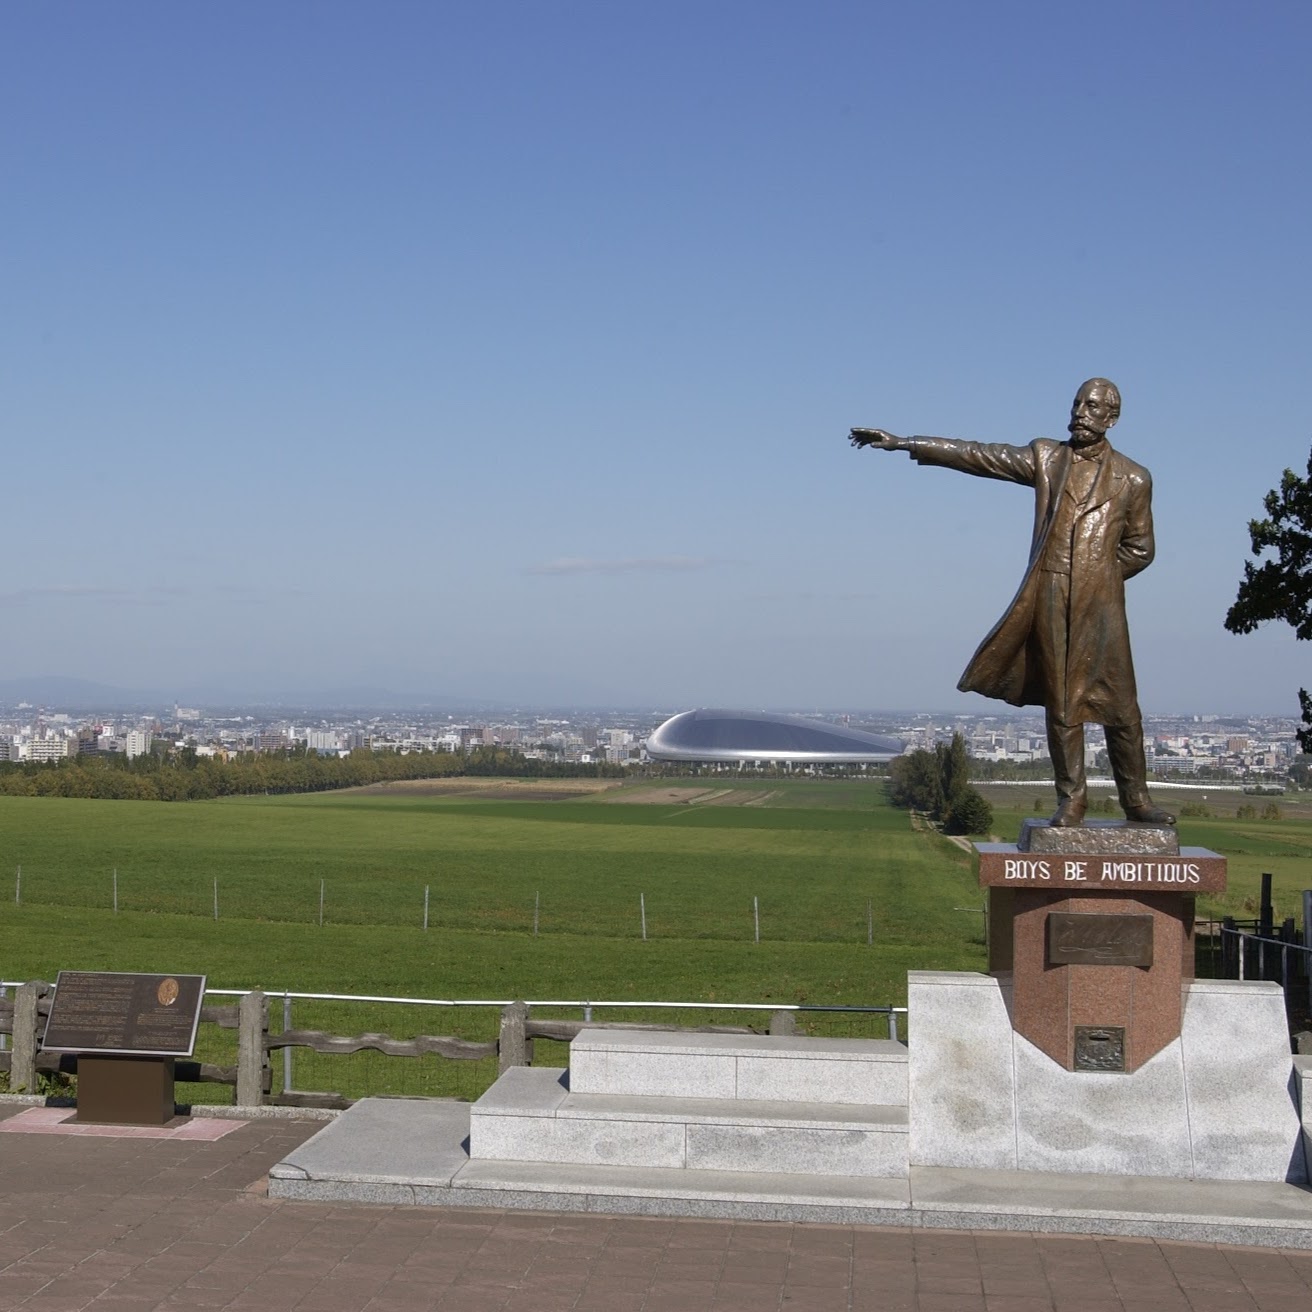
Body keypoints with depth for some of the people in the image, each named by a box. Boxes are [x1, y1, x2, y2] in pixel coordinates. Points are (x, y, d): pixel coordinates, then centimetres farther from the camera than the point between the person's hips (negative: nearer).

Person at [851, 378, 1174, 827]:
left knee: (1119, 704, -1)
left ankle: (1136, 799, 10)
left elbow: (1139, 549, 15)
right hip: (1050, 602, 1)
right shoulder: (1045, 457, 10)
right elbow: (976, 455, 7)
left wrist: (1098, 577, 4)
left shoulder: (1133, 479, 8)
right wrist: (901, 442, 3)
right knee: (1061, 702, 2)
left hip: (1102, 604, -1)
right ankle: (1071, 797, 11)